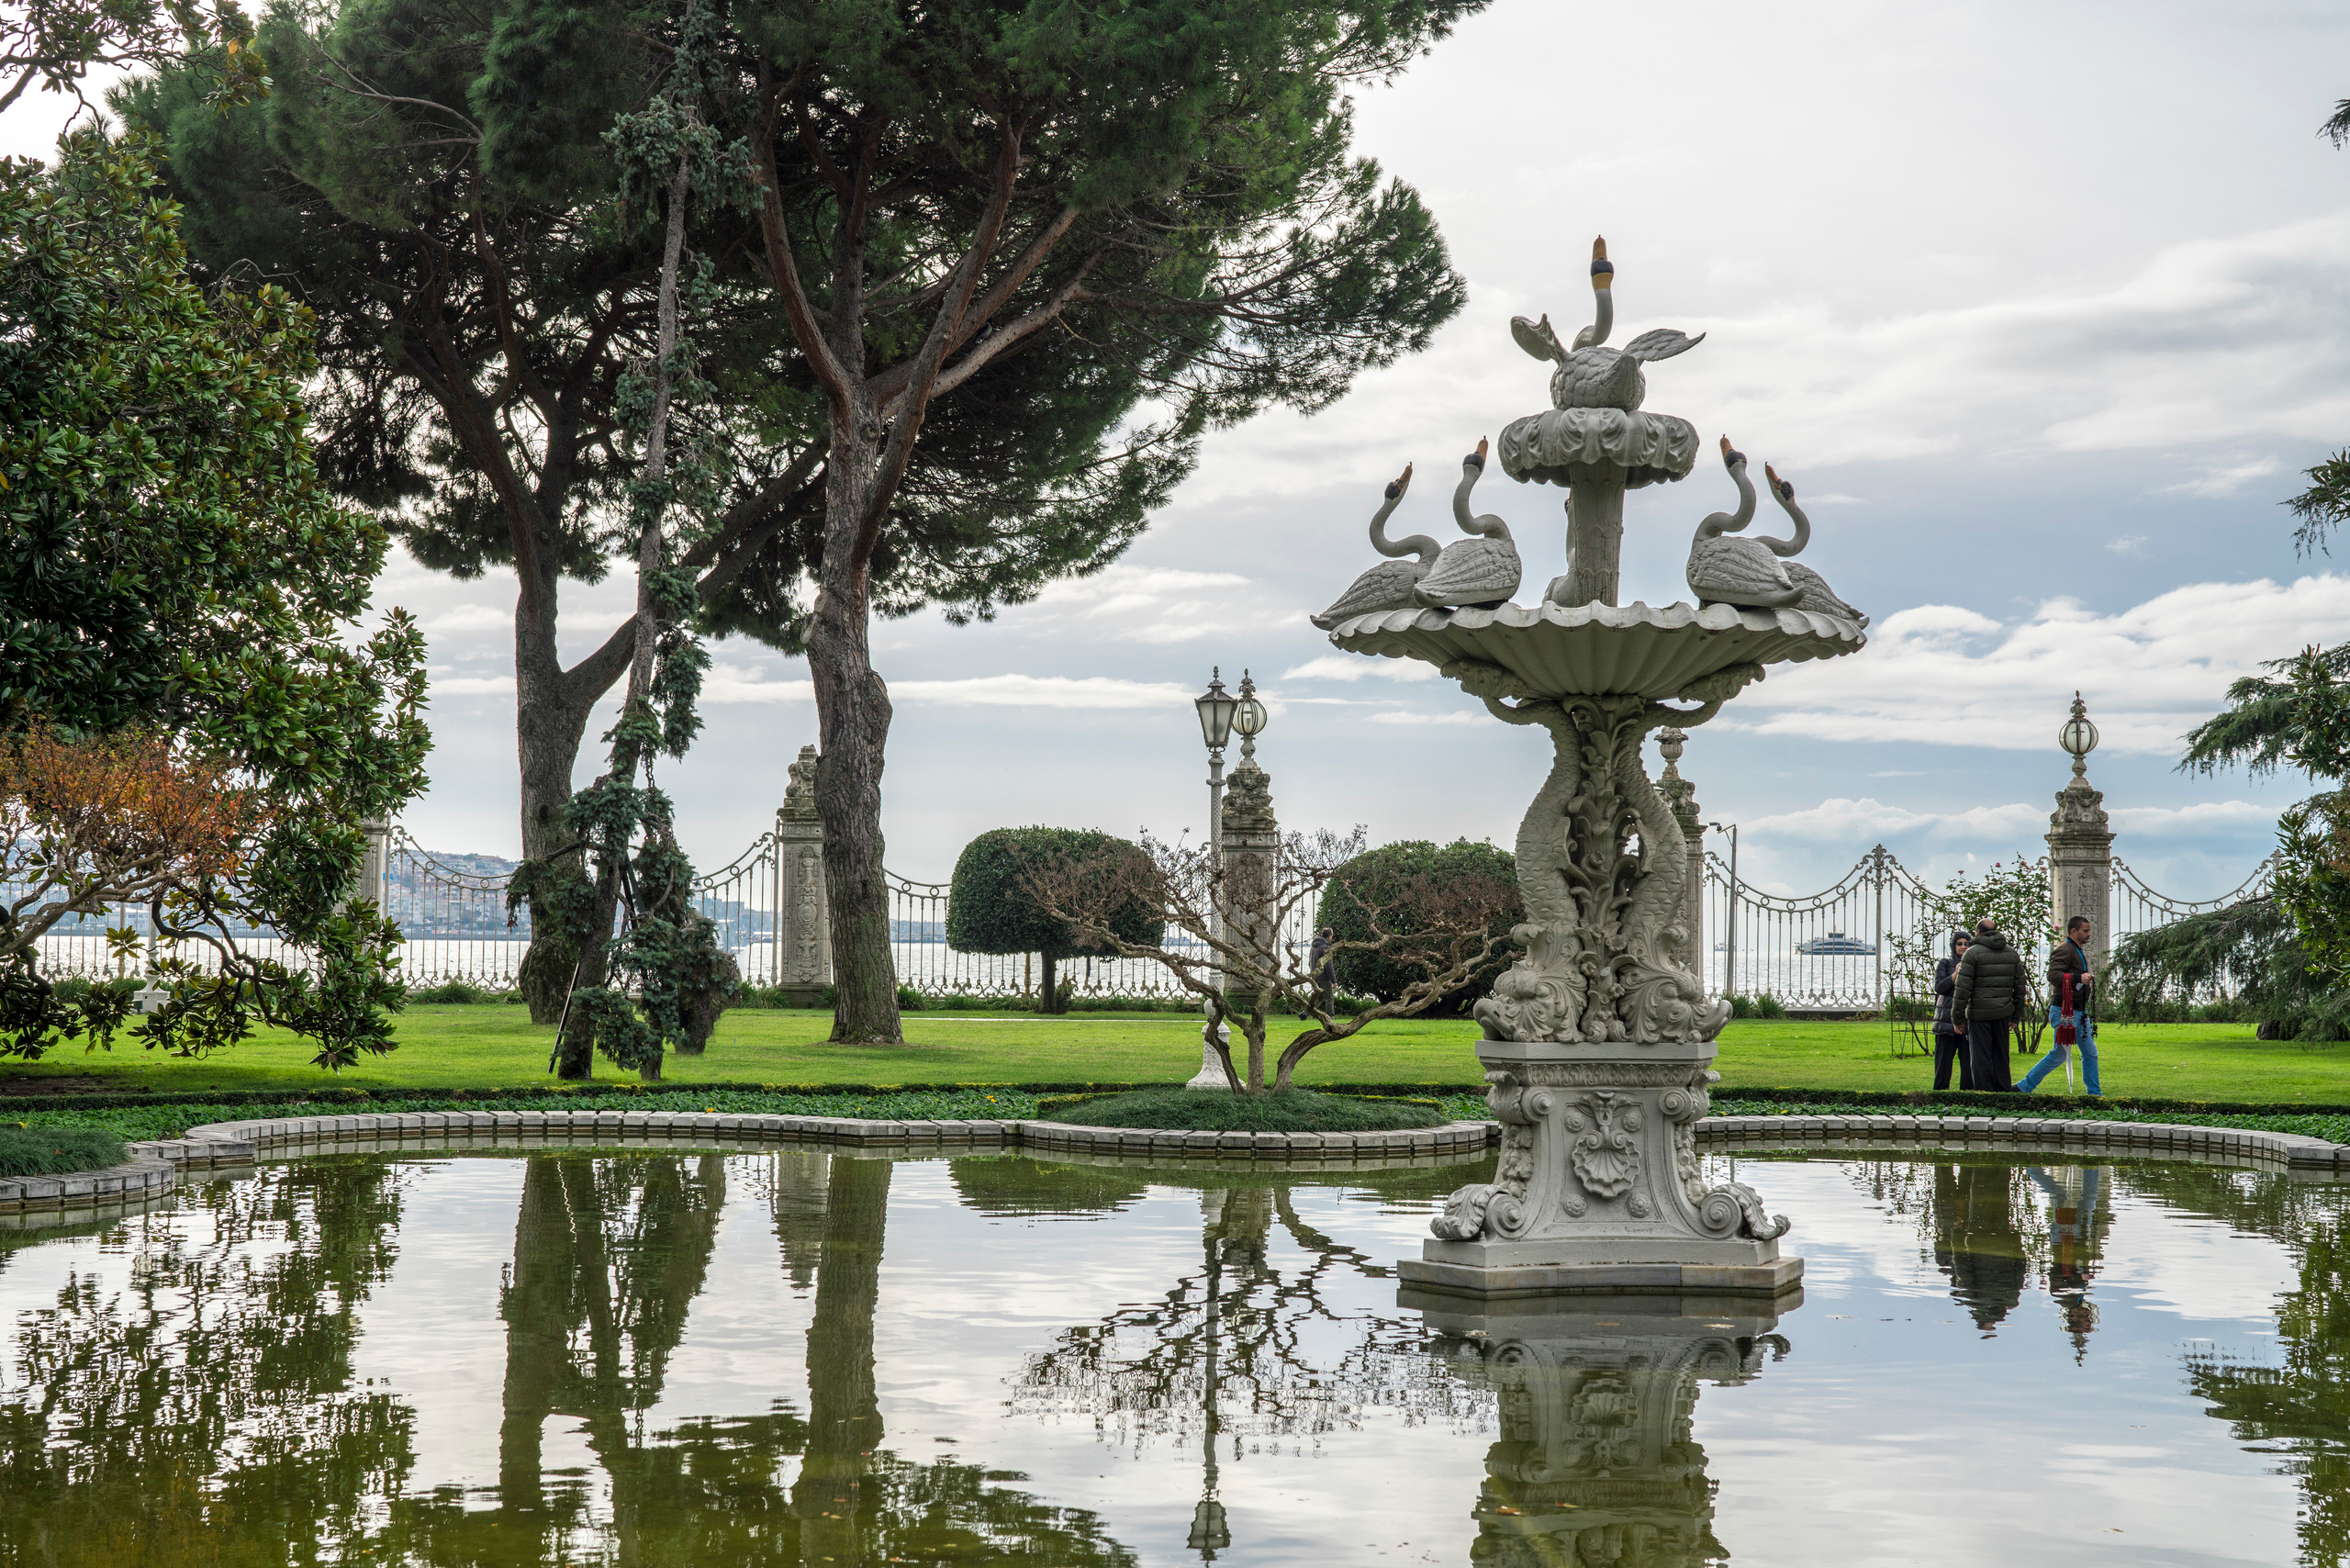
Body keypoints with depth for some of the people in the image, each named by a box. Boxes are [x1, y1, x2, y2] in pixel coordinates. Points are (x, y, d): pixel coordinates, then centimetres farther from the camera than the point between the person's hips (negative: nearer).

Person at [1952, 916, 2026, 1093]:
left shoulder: (1973, 953, -6)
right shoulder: (2011, 953, 11)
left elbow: (1963, 988, -11)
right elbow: (2020, 987, 13)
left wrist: (1957, 1017, -6)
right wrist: (2016, 1016, 20)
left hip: (1979, 1012, -5)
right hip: (2003, 1012, 5)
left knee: (1981, 1056, -1)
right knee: (2000, 1054, 12)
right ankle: (2004, 1091, 13)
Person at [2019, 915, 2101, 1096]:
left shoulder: (2078, 951, 20)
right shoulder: (2065, 950, -13)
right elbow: (2053, 975, -27)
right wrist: (2079, 978, -34)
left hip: (2079, 1011, 10)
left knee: (2090, 1053, 8)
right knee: (2059, 1055, -5)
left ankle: (2095, 1093, 13)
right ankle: (2024, 1087, 2)